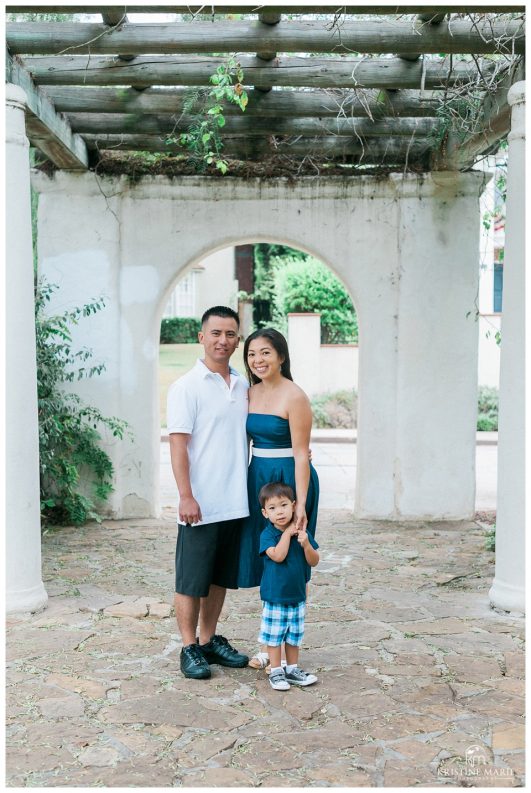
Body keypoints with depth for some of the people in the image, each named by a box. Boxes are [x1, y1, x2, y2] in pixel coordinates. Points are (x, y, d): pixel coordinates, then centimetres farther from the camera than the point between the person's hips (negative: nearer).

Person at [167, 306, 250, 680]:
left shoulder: (243, 385, 11)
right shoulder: (186, 387, -8)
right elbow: (178, 443, -12)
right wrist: (186, 496, -18)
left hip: (235, 503, 6)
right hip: (201, 505, -6)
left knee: (221, 577, 16)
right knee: (192, 580, 4)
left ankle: (209, 639, 29)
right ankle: (190, 648, 16)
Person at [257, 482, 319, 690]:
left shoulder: (302, 533, -1)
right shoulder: (267, 535, -11)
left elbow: (314, 562, -3)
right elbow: (278, 556, -26)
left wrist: (306, 544, -21)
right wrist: (288, 532, -20)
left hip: (297, 595, 4)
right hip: (274, 597, -4)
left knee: (294, 635, 16)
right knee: (274, 635, 5)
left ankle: (292, 669, 29)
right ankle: (276, 671, 18)